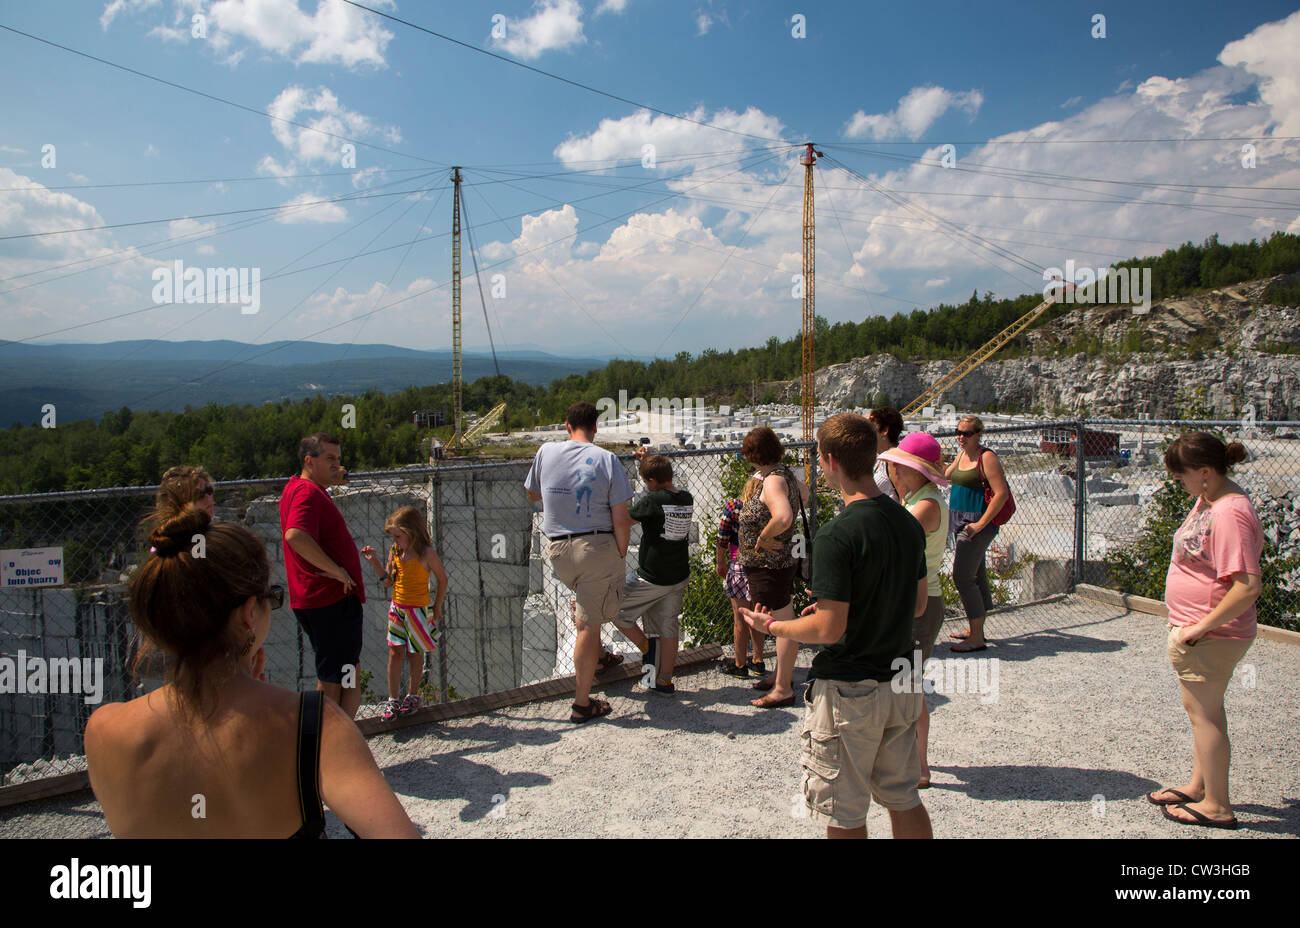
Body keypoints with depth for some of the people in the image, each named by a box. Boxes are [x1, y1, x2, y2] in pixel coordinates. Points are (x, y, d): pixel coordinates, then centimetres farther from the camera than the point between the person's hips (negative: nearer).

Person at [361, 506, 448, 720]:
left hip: (418, 610, -4)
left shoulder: (426, 554, -15)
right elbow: (388, 582, 8)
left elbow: (442, 579, -4)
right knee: (395, 652, 4)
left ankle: (413, 695, 23)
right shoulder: (395, 552, 1)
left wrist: (437, 607, -1)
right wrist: (374, 561, -3)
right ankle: (392, 699, 11)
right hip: (397, 608, 4)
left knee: (414, 654, 7)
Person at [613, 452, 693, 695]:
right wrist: (649, 462, 20)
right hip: (679, 577, 7)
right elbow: (666, 488, 22)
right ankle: (665, 681, 21)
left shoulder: (652, 501, -21)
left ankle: (648, 649, 16)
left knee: (616, 610, 14)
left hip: (652, 578, -7)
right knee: (668, 629, 15)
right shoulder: (687, 499, 0)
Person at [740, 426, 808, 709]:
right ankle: (781, 674, 35)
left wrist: (762, 538, -24)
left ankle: (783, 690, 7)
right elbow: (804, 493, 29)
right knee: (782, 622, 20)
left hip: (769, 566, -10)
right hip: (780, 561, 10)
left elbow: (783, 517, -40)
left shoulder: (773, 480, -22)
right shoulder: (784, 474, 7)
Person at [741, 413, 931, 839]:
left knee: (846, 814, 10)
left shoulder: (837, 535, -23)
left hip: (848, 692, -7)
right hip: (901, 684, 7)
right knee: (904, 798, 21)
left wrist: (774, 627, -5)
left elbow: (829, 629, -22)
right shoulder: (909, 523, 1)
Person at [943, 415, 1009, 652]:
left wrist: (981, 523, -20)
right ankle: (976, 629, 25)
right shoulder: (961, 455, 12)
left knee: (962, 576, -12)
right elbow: (945, 476, 27)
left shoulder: (987, 457, -13)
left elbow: (1002, 493, -19)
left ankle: (977, 639, -7)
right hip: (960, 522, 9)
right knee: (976, 576, 15)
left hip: (978, 524, -8)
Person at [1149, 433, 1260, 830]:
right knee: (1205, 709, 21)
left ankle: (1217, 807, 16)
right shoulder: (1207, 500, 6)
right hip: (1198, 627, 10)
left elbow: (1249, 586, -30)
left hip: (1211, 635, -10)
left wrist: (1202, 626, -24)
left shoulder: (1229, 514, -26)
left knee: (1202, 711, 2)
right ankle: (1199, 786, 36)